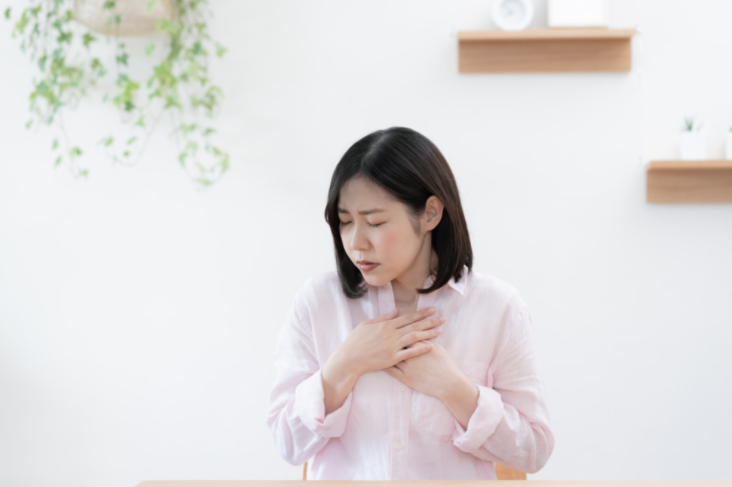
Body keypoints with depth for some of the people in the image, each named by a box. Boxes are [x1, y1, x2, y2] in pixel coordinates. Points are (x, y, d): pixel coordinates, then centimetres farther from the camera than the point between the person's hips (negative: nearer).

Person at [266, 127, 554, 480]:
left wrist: (452, 387, -12)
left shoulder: (498, 306, -2)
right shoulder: (316, 301, 1)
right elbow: (291, 444, 0)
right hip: (341, 475, 1)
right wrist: (345, 366, -13)